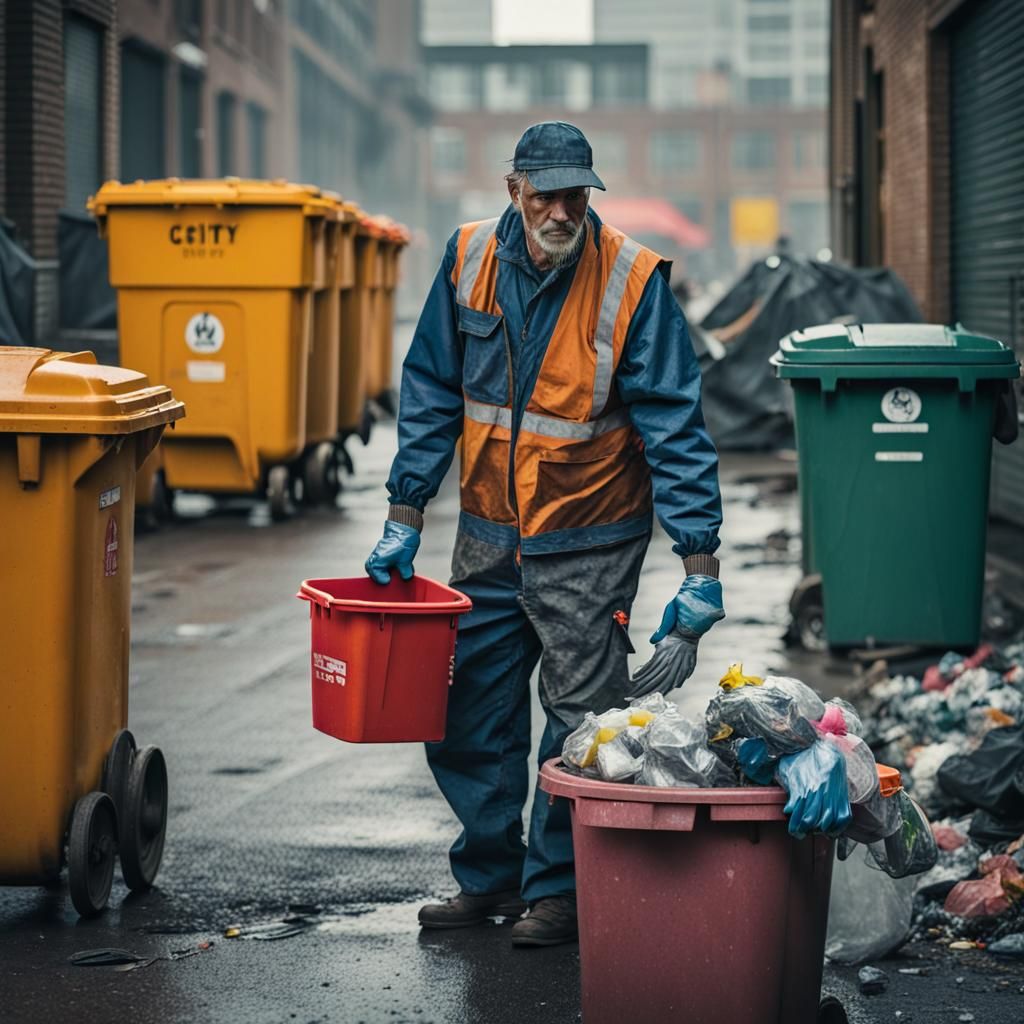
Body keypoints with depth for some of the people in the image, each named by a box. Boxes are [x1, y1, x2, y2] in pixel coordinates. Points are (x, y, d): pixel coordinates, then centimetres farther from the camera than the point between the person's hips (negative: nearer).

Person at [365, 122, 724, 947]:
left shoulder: (634, 283, -16)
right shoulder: (470, 260, -4)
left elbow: (675, 430, -15)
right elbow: (431, 394, 5)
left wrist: (700, 568, -19)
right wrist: (404, 519, 2)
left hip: (589, 544, -4)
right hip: (489, 534, 4)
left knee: (580, 722, 0)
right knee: (466, 711, 9)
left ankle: (559, 888, 15)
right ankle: (487, 874, 25)